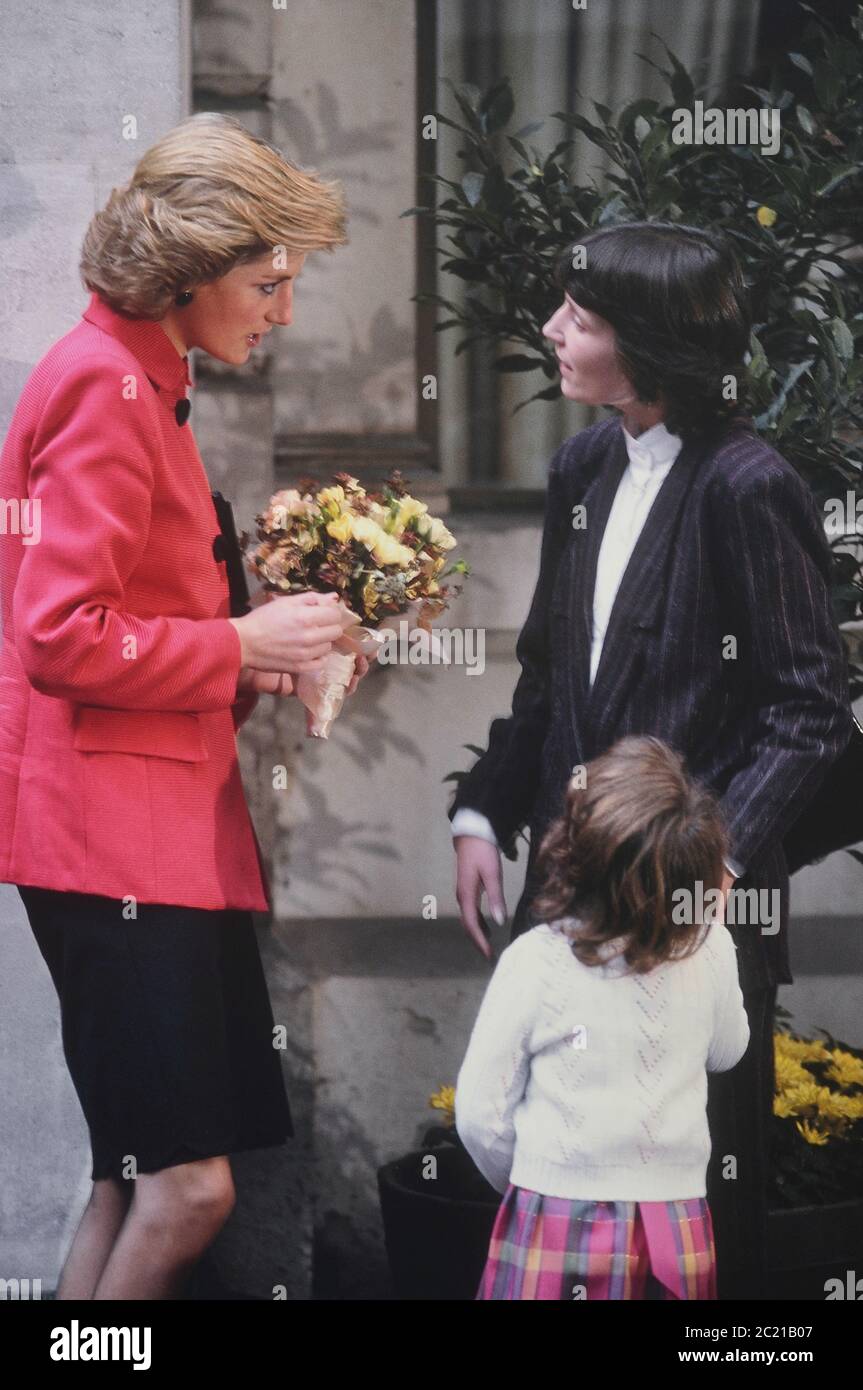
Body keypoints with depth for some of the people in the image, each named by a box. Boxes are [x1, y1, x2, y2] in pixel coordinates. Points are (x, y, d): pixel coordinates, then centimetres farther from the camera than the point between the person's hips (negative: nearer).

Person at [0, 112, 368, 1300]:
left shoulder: (139, 382, 20)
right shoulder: (106, 390, -13)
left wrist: (250, 666, 12)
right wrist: (240, 646, -11)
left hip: (161, 819, 11)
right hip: (111, 825, -11)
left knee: (141, 1178, 11)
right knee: (189, 1182, -12)